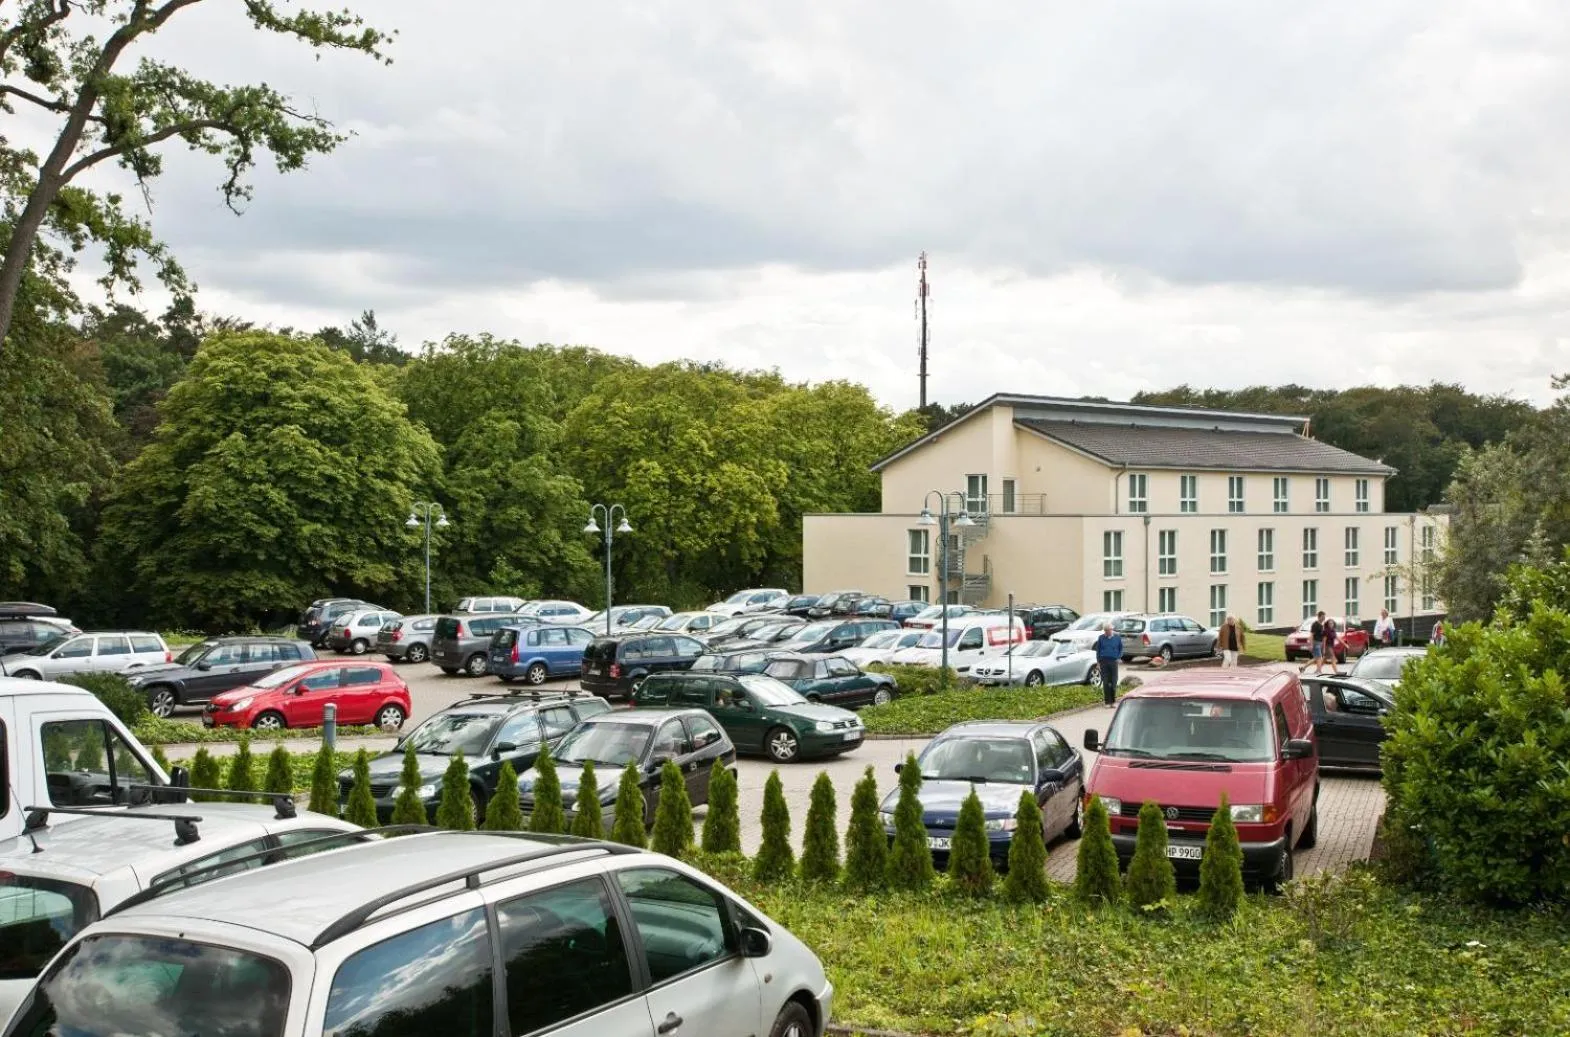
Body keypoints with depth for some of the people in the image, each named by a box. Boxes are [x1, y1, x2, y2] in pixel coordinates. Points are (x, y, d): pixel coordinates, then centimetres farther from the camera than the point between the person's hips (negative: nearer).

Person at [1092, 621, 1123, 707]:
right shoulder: (1101, 638, 5)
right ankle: (1107, 701, 5)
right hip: (1104, 661, 0)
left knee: (1114, 681, 0)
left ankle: (1113, 701, 11)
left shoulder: (1117, 638, 5)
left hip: (1113, 661, 0)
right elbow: (1098, 649, 10)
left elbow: (1121, 649, 14)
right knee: (1105, 682, 0)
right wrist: (1098, 661, 5)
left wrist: (1119, 657, 0)